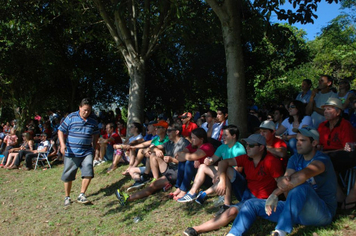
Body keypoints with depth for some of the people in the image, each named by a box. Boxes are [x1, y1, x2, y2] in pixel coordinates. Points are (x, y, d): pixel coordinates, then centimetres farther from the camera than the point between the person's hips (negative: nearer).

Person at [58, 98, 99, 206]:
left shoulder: (93, 120, 6)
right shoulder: (71, 117, -4)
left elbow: (96, 134, 19)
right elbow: (61, 131, 0)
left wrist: (94, 145, 12)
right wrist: (62, 144, -12)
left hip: (87, 152, 2)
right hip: (71, 152, -2)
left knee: (88, 173, -10)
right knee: (68, 175, 8)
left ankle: (81, 195, 7)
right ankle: (67, 197, 26)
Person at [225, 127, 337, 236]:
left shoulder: (322, 159, -12)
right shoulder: (296, 158, 11)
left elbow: (302, 175, -33)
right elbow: (286, 181, -4)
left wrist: (276, 192, -31)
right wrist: (283, 181, -30)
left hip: (322, 212, -7)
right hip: (298, 208, 7)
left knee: (301, 187, -39)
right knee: (252, 204, -3)